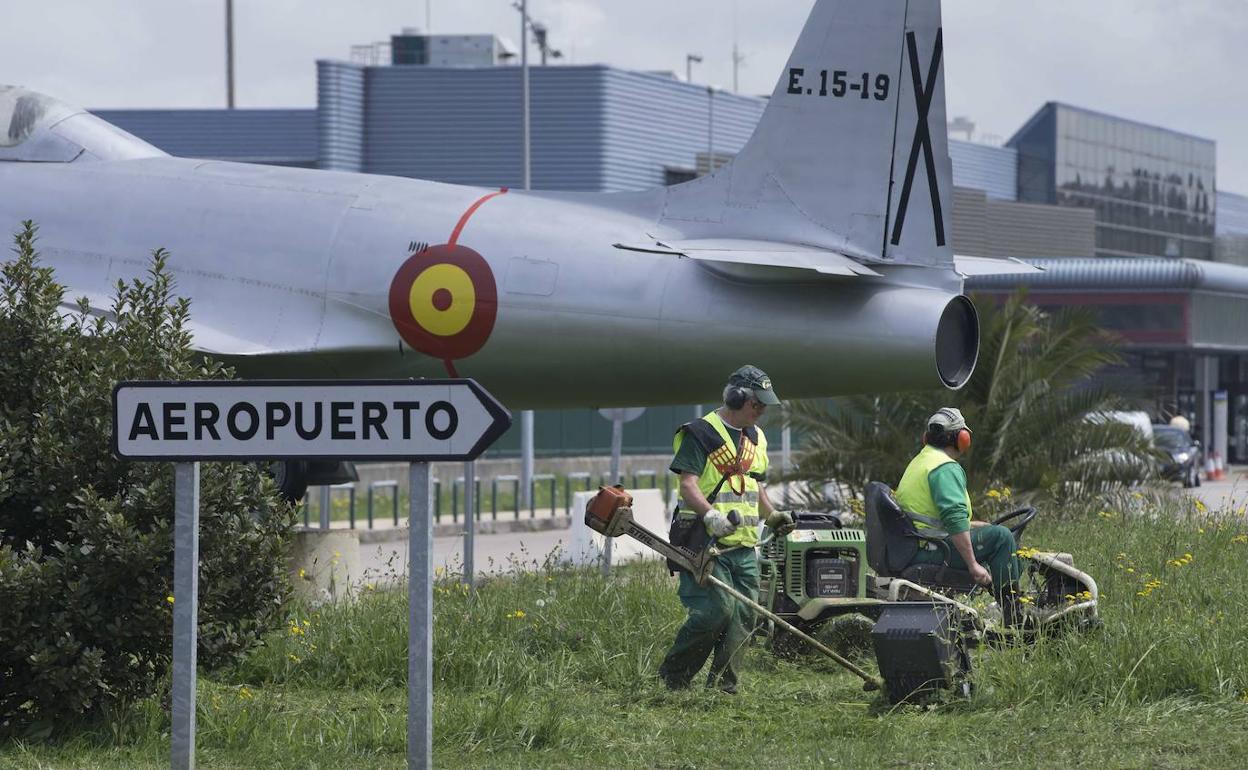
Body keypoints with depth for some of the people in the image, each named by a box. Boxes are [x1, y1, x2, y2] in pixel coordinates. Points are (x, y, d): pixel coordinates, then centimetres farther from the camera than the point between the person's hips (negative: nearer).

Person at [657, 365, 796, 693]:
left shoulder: (756, 437, 18)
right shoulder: (701, 433, -8)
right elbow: (688, 483, -17)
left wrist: (771, 514, 14)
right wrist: (711, 515, -32)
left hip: (744, 545, 8)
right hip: (707, 542, -8)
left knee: (744, 614, 2)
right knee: (717, 610, -16)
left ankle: (723, 684, 7)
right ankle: (671, 678, -4)